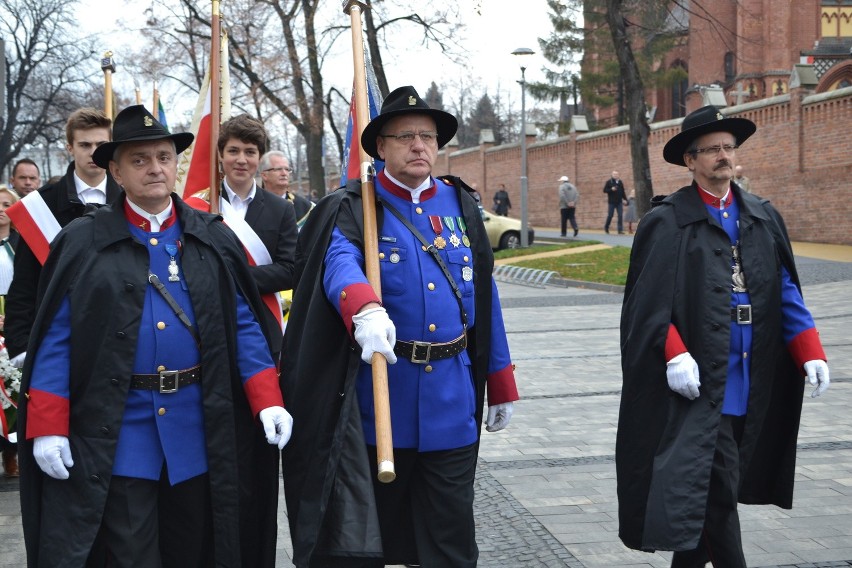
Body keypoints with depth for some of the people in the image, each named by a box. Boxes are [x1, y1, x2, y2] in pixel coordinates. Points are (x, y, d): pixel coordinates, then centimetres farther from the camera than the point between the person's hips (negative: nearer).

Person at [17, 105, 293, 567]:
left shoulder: (214, 239, 6)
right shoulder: (83, 242, 0)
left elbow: (243, 327, 4)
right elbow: (56, 339, -2)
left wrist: (267, 402, -7)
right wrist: (47, 427, -8)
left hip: (200, 431, 2)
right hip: (116, 434, -2)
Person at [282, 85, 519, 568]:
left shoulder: (461, 205, 9)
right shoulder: (353, 210, -3)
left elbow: (485, 297, 12)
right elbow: (339, 265, -25)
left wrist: (502, 385, 12)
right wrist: (366, 310, -48)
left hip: (452, 400, 3)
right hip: (379, 397, -3)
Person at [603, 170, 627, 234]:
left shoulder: (620, 182, 12)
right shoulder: (609, 182, 0)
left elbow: (623, 192, 17)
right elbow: (604, 190, -3)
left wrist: (625, 199, 10)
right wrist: (611, 189, -18)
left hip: (619, 202, 3)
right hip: (611, 202, -3)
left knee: (620, 216, -5)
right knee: (610, 215, 0)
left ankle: (620, 230, -4)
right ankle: (606, 227, 21)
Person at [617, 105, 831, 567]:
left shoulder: (764, 218, 12)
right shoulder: (666, 222, -4)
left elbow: (786, 292, 11)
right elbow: (647, 301, -8)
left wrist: (810, 353, 2)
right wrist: (675, 354, -19)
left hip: (751, 386, 5)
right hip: (699, 382, -5)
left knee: (702, 492, 15)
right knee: (717, 489, -5)